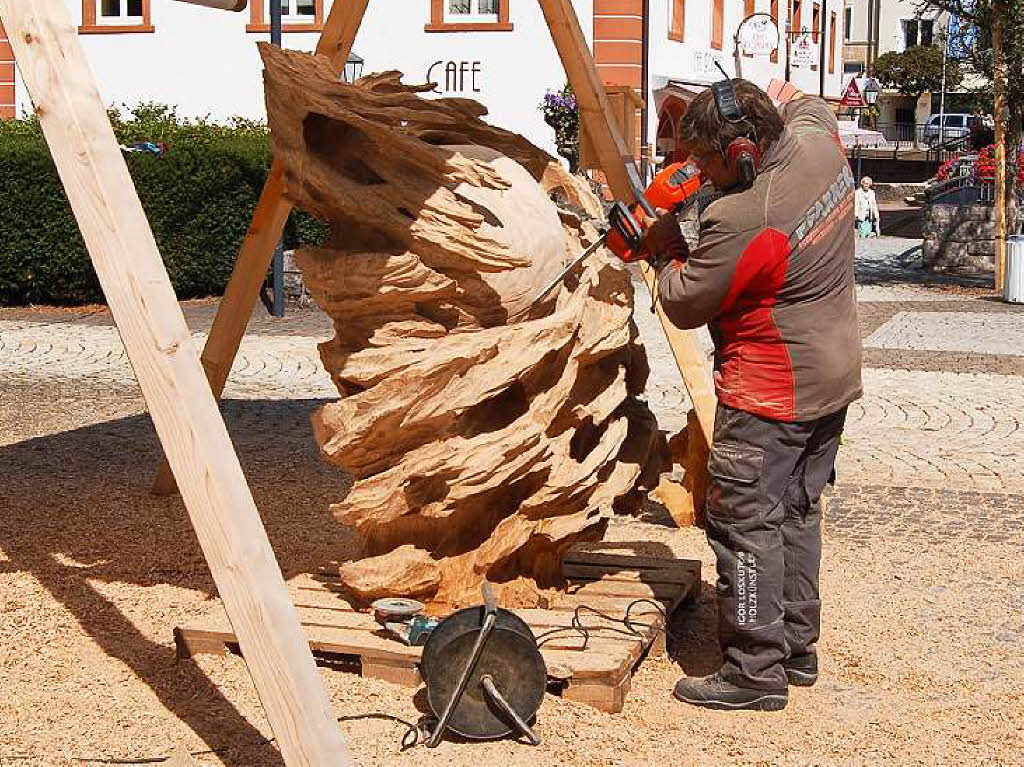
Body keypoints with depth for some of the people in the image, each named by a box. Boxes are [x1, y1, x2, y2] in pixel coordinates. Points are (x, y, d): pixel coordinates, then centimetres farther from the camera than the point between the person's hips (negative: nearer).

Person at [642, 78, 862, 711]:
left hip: (770, 396, -10)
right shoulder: (819, 144, -3)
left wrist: (668, 249, 1)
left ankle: (756, 672, 4)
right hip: (834, 379, 10)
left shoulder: (740, 221, -27)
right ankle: (798, 648, 29)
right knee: (797, 513, 18)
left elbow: (684, 305, -14)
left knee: (744, 523, -1)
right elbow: (808, 106, 24)